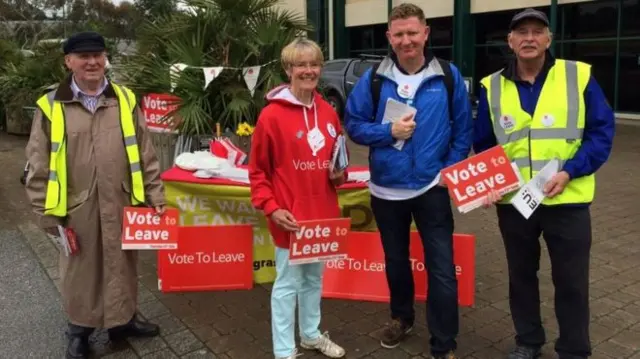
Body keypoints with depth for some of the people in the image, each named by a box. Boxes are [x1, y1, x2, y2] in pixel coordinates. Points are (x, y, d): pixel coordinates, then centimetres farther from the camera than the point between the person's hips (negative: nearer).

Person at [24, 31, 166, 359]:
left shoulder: (125, 100, 2)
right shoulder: (51, 106, -3)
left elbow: (146, 155, 5)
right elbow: (38, 168, 0)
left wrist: (155, 195, 3)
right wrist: (47, 214, -2)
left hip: (122, 205, 2)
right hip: (77, 210, -1)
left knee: (122, 267, 16)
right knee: (80, 271, 14)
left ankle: (122, 320, 39)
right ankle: (79, 330, 36)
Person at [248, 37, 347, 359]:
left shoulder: (327, 112, 5)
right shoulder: (271, 116, -13)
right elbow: (257, 171, -9)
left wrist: (340, 174, -2)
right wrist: (271, 209, -17)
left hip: (322, 214, 6)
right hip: (290, 218, -6)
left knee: (314, 277, 21)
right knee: (288, 282, 5)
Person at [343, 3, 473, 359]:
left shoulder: (449, 76, -4)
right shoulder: (373, 79, -4)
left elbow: (463, 128, 2)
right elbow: (354, 124, 0)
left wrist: (451, 169, -7)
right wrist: (388, 132, -16)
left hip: (432, 187, -1)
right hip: (386, 189, 2)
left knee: (442, 269, 0)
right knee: (396, 260, 20)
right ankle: (402, 317, 44)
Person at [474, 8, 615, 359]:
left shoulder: (579, 76, -4)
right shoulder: (492, 87, 2)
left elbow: (602, 131, -5)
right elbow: (483, 144, 8)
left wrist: (569, 172, -18)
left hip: (567, 200, -2)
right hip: (513, 201, 2)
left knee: (571, 281, 9)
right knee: (521, 275, 17)